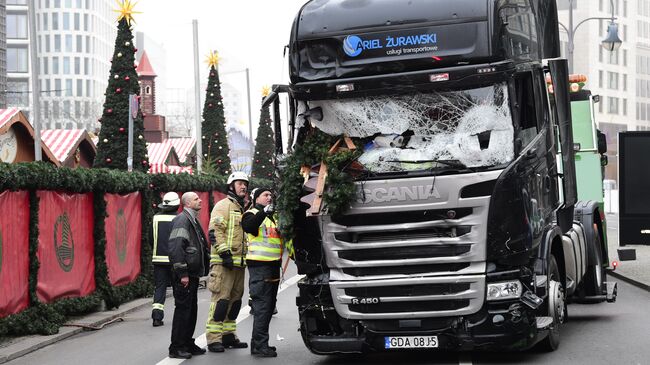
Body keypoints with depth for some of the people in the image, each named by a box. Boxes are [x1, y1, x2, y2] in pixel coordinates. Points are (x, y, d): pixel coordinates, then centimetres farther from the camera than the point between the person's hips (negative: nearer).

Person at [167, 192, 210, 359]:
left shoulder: (193, 220, 19)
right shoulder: (182, 220, -13)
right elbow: (176, 248, -21)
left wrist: (204, 268, 20)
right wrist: (182, 273, -23)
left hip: (192, 274, 10)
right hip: (184, 275, -10)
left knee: (191, 309, 14)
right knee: (182, 309, -7)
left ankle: (188, 344, 23)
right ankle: (176, 347, -2)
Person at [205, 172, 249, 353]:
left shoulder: (243, 209, 22)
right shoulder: (223, 206, -6)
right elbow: (215, 230, -16)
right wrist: (224, 253, -21)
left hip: (239, 262, 9)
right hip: (223, 263, -9)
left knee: (235, 300, 12)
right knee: (221, 299, -12)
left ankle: (229, 335, 20)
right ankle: (213, 338, -10)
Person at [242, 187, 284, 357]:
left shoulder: (273, 216, 20)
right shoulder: (252, 214, -4)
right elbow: (248, 226, -28)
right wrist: (263, 212, -38)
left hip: (273, 265, 9)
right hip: (259, 265, -9)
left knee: (269, 305, 13)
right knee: (262, 306, -12)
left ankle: (259, 343, 21)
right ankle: (259, 346, -12)